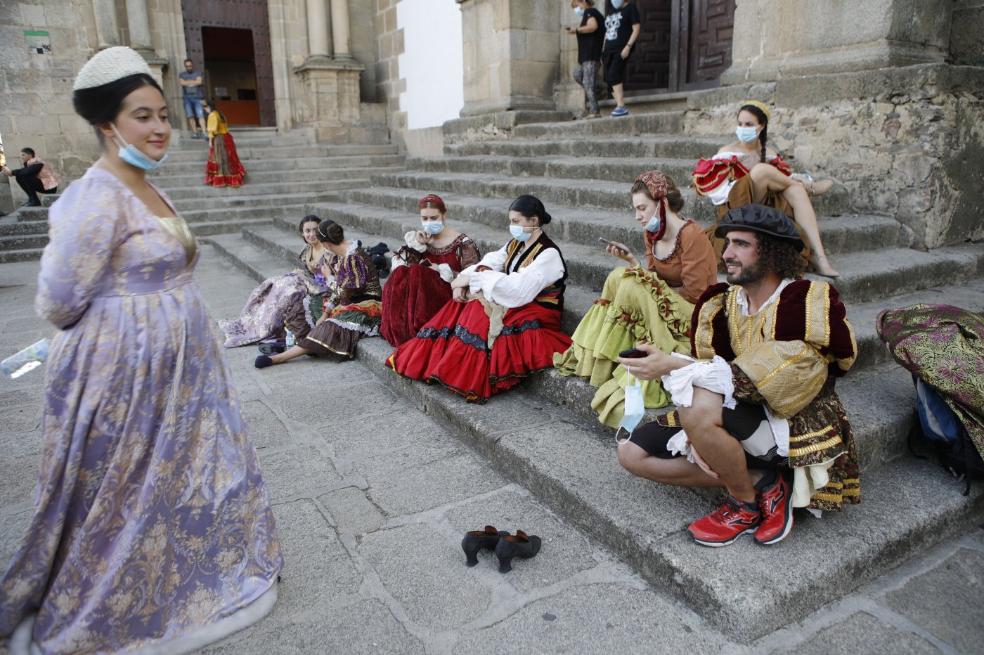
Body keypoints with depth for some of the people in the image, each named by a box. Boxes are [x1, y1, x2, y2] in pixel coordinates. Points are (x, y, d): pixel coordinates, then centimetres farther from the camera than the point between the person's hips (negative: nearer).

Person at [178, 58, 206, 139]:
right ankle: (194, 132, -3)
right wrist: (194, 82, -5)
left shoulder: (198, 73, 10)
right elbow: (181, 83, -3)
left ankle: (203, 132, -20)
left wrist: (188, 82, -2)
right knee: (190, 116, -4)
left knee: (200, 115, -14)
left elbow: (199, 81, -7)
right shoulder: (181, 74, 14)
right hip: (187, 97, 2)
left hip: (197, 97, -2)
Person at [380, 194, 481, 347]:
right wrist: (417, 245, -11)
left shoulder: (463, 243, -3)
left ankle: (417, 333, -19)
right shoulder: (417, 238, 10)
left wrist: (441, 270, -15)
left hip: (450, 297, -4)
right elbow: (398, 266, 0)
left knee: (417, 274, -28)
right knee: (401, 276, -24)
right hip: (421, 295, 4)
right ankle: (401, 333, -14)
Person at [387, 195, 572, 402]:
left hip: (535, 314, -7)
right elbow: (490, 263, 1)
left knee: (480, 314, -27)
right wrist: (464, 279, -20)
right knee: (461, 306, -9)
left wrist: (473, 278, -22)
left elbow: (517, 288, -27)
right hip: (512, 304, 8)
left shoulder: (549, 254, -16)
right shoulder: (515, 244, 10)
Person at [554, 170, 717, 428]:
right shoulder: (651, 234, 6)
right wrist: (630, 259, -10)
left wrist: (660, 290, -10)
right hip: (662, 307, 8)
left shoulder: (692, 235, -18)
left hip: (694, 314, -8)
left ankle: (606, 365, -14)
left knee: (631, 286, -26)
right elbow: (653, 279, 4)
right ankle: (594, 358, -11)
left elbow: (694, 293, -18)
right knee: (618, 276, -12)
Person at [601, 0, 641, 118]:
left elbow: (636, 28, -8)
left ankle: (621, 107, -25)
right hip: (609, 49, 8)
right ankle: (619, 105, 5)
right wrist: (603, 51, 17)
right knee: (609, 78, 1)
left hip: (622, 49, -8)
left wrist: (628, 46, -19)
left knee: (614, 75, -22)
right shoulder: (612, 10, 20)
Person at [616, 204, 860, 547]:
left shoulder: (810, 304, -17)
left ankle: (746, 503, -8)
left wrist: (673, 366, -30)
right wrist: (699, 436, -17)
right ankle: (762, 481, -3)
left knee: (699, 408, -35)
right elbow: (710, 370, 1)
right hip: (738, 410, 7)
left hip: (794, 425, -7)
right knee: (632, 453, -4)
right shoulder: (720, 303, 1)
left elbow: (759, 380, -27)